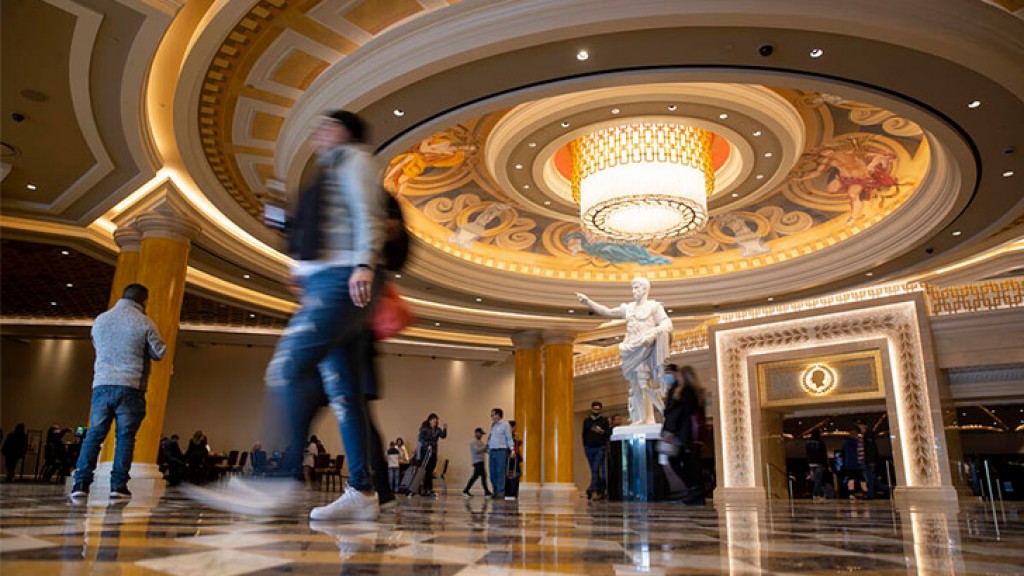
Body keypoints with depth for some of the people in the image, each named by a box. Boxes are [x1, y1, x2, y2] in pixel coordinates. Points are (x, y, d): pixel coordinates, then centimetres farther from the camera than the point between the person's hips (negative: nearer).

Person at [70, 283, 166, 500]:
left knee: (94, 434, 7)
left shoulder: (100, 320, 13)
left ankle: (81, 483, -1)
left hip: (102, 384, 4)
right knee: (125, 436, 2)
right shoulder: (144, 323, -3)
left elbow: (97, 347, 25)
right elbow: (159, 352, 1)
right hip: (131, 387, -3)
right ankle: (118, 485, 1)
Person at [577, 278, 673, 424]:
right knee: (635, 385, 3)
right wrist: (588, 301, 10)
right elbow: (607, 312, 18)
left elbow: (667, 324, -8)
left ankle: (649, 418, -19)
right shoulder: (628, 307, 20)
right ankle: (642, 418, 4)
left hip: (645, 348, -5)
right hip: (631, 349, 5)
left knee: (644, 382, -20)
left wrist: (653, 333, -27)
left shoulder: (654, 306, 4)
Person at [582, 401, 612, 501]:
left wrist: (602, 432, -19)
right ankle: (600, 491, 14)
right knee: (594, 470, 6)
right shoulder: (586, 421, 11)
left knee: (596, 469, -15)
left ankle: (592, 490, -19)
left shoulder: (604, 420, 4)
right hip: (589, 448, 3)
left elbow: (608, 434, 0)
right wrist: (585, 446, 11)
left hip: (600, 448, -3)